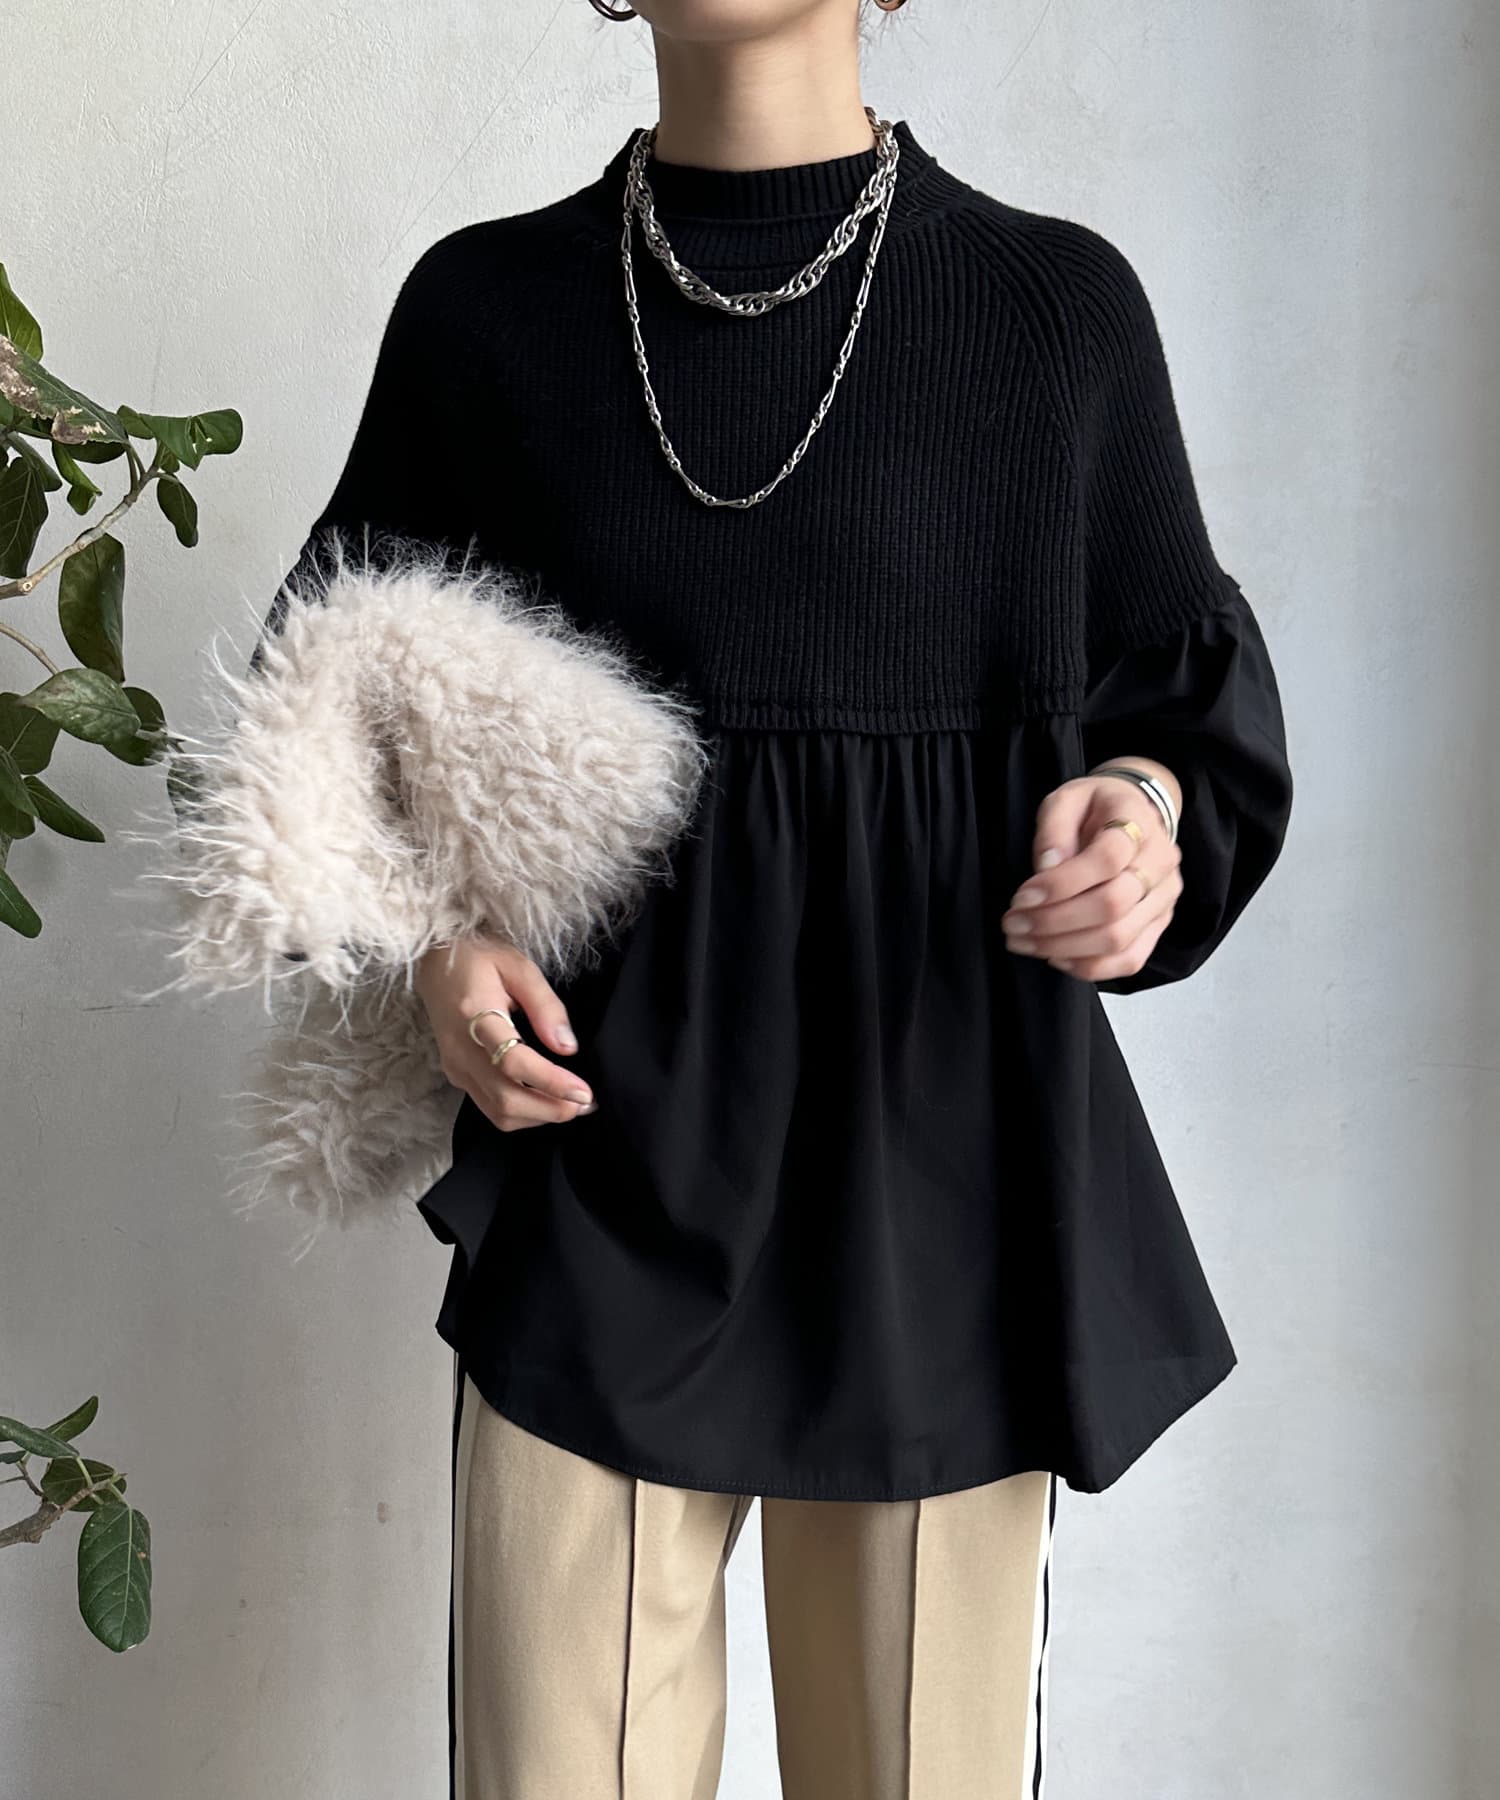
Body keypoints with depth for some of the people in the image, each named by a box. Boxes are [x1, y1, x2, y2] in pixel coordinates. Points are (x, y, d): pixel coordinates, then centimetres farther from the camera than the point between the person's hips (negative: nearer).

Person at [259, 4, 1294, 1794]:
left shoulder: (1060, 303, 2)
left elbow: (1180, 691, 10)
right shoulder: (484, 307, 4)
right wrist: (432, 937, -3)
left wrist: (1148, 815, -12)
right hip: (600, 1170, 0)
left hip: (944, 1170, 0)